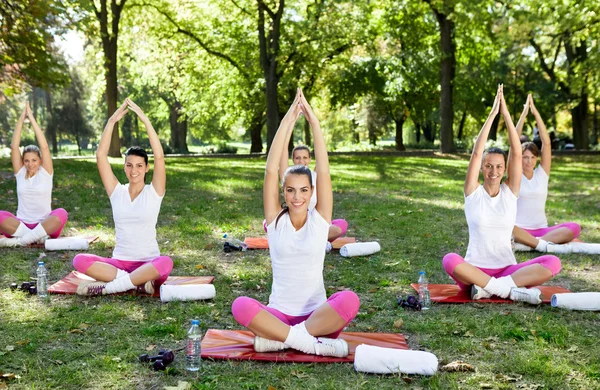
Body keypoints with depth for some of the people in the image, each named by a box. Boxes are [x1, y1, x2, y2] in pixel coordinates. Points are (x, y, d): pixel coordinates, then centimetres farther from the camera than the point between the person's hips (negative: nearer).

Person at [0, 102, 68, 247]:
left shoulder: (45, 172, 2)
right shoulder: (20, 172, 8)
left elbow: (44, 146, -9)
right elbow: (14, 146, -2)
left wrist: (32, 119, -10)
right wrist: (21, 119, -7)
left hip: (45, 225, -1)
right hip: (20, 224, 2)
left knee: (61, 214, -34)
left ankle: (19, 240, -30)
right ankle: (37, 237, -28)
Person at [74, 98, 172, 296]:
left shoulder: (153, 191, -1)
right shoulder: (117, 191, 5)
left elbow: (159, 157, -15)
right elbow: (100, 155, -3)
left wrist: (146, 120, -21)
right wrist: (112, 121, -12)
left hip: (149, 264, -2)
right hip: (119, 262, 3)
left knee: (165, 263, -38)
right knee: (80, 260, -24)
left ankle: (106, 287, -27)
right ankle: (137, 282, -26)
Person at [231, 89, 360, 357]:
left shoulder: (319, 219, 1)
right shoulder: (275, 220, 1)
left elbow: (323, 171, -9)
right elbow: (271, 171, -9)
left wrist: (314, 121, -13)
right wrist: (288, 121, -15)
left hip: (318, 314, 0)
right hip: (278, 313, 0)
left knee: (350, 300, -33)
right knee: (241, 306, -31)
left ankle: (278, 337, -22)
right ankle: (311, 342, -27)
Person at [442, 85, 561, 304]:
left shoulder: (510, 191, 6)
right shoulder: (473, 192, 1)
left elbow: (517, 153, -5)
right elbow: (476, 153, -10)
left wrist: (506, 114, -9)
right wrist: (492, 114, -12)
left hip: (508, 269, 2)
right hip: (475, 269, -2)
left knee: (552, 263, -24)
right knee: (450, 261, -36)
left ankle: (488, 288, -26)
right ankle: (511, 290, -30)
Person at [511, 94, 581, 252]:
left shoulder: (542, 174, 9)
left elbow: (547, 143, 0)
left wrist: (535, 112, -5)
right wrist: (524, 113, -9)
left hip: (541, 230, 3)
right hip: (520, 230, -3)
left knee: (574, 227, -26)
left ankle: (525, 243, -31)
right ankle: (543, 244, -37)